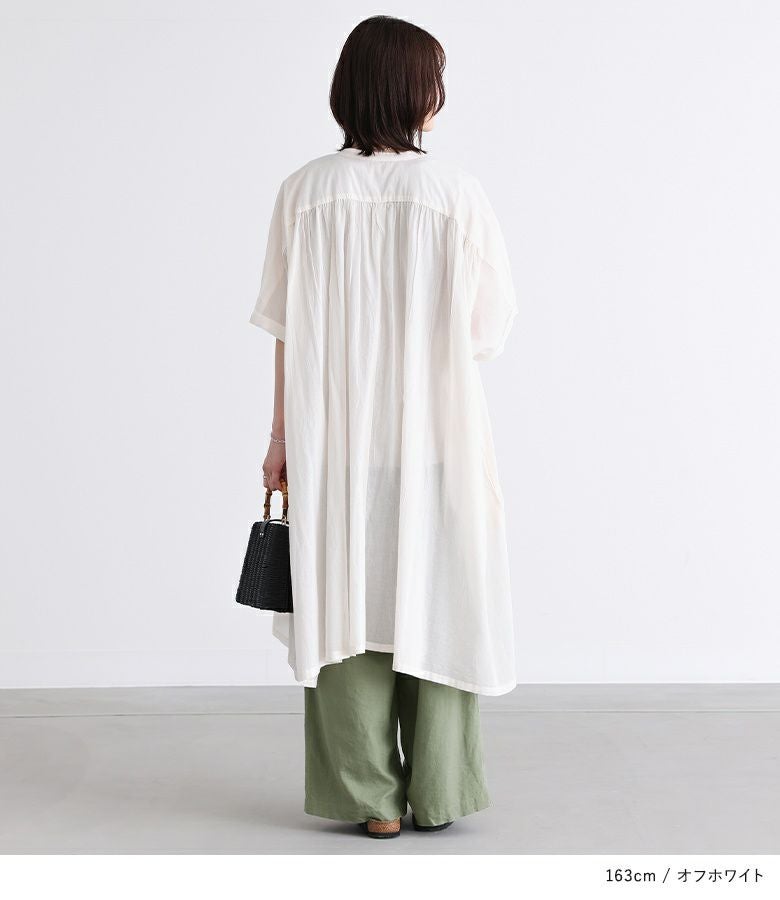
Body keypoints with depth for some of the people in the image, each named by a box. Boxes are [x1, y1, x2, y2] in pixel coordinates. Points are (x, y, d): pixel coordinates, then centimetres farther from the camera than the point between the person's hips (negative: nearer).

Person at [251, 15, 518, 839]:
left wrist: (281, 438, 5)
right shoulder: (459, 195, -8)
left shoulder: (305, 193, -5)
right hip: (436, 432, -1)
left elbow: (287, 334, -3)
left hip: (335, 437, 1)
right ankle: (437, 795, 19)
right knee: (436, 605, 10)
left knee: (349, 606, 9)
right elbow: (487, 329, -3)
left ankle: (371, 798, 15)